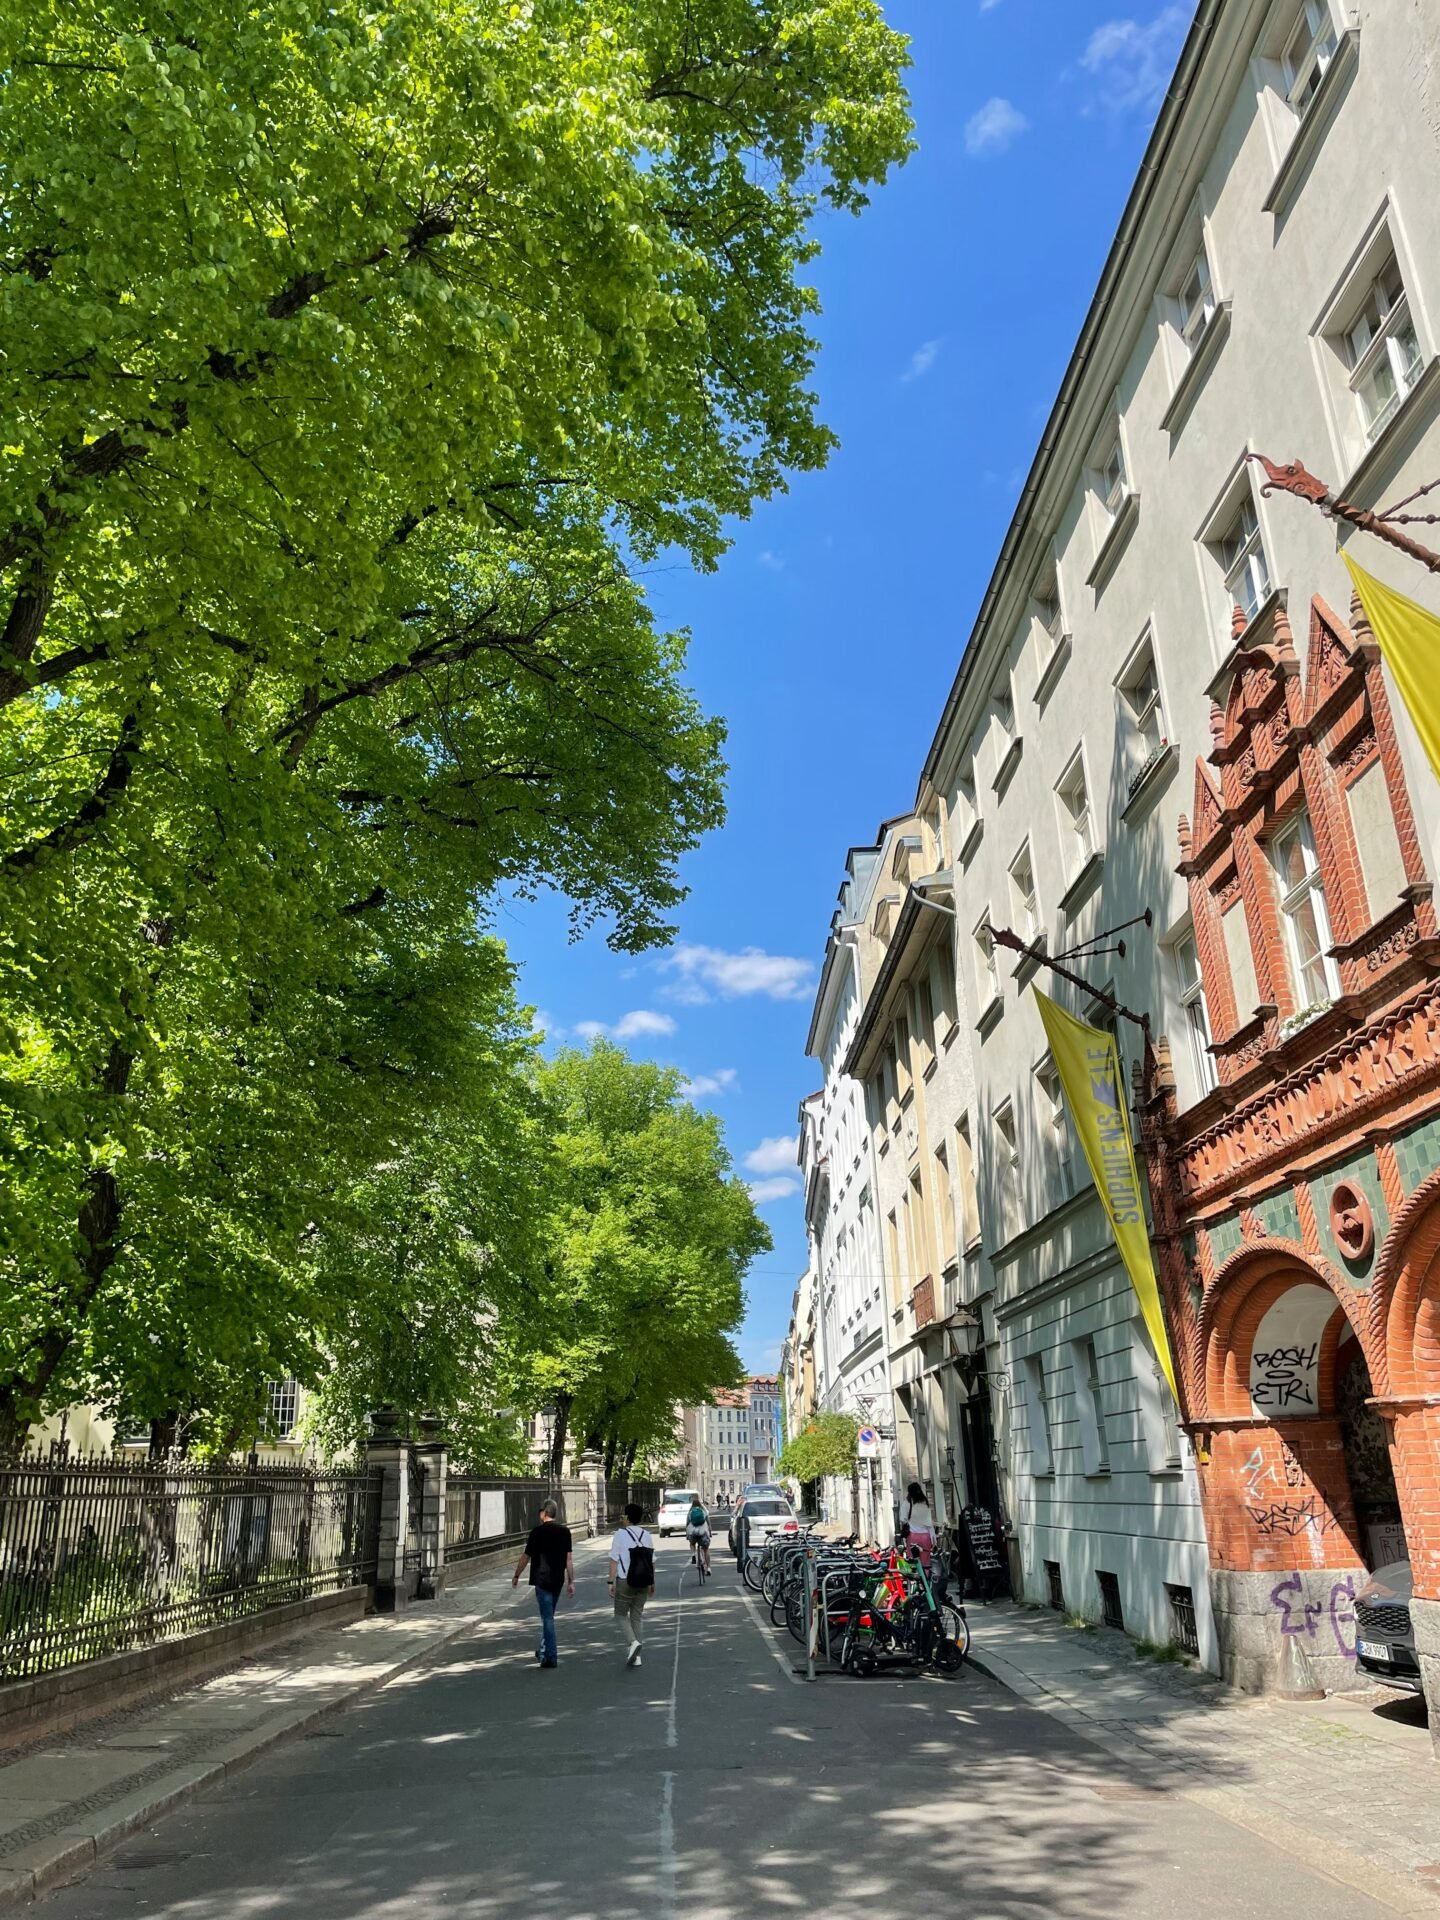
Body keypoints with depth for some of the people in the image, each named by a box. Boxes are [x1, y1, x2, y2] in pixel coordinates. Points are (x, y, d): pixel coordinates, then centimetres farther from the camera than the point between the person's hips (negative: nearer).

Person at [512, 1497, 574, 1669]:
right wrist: (571, 1581, 5)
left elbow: (525, 1557, -4)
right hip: (558, 1580, 5)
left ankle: (551, 1656, -5)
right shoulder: (565, 1532, 2)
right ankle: (543, 1650, 31)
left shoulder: (537, 1532, -10)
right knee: (548, 1616, 20)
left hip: (542, 1580, -5)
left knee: (547, 1618, -2)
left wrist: (516, 1576, 9)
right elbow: (569, 1559, 1)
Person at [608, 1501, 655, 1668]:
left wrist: (611, 1582, -8)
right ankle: (636, 1656, 12)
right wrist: (652, 1582, 18)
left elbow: (614, 1560, -12)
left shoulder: (621, 1533, -9)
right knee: (636, 1616, 13)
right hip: (643, 1582, 4)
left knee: (621, 1614, 12)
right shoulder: (647, 1535, 4)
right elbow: (652, 1561, 9)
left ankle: (633, 1642, -11)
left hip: (625, 1581, -4)